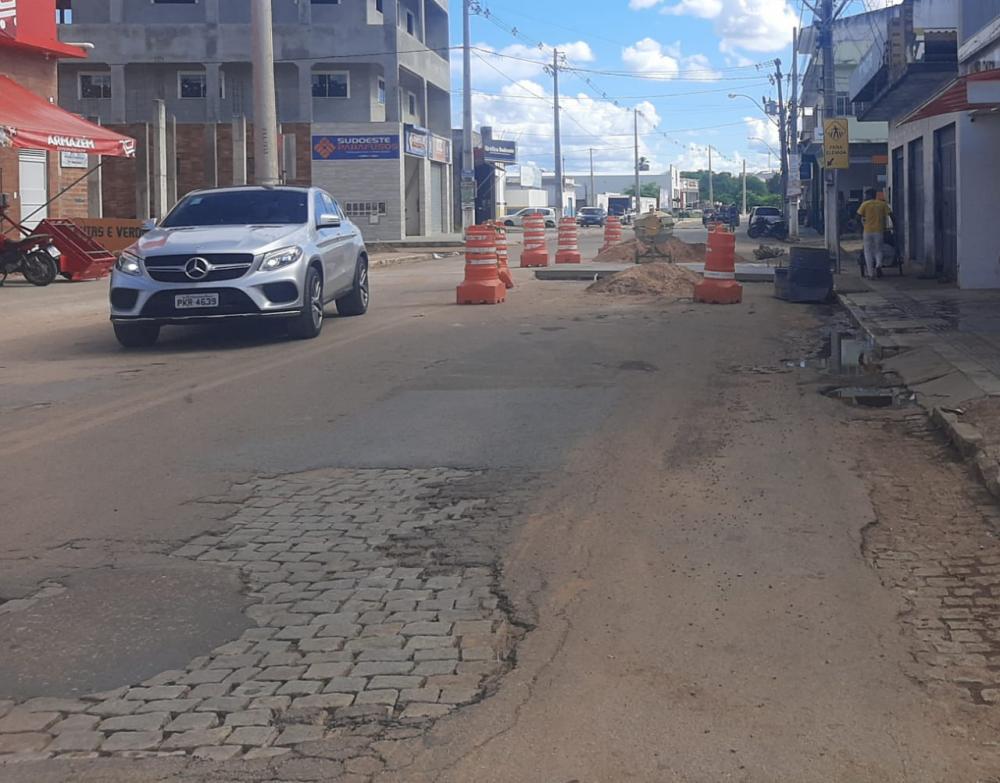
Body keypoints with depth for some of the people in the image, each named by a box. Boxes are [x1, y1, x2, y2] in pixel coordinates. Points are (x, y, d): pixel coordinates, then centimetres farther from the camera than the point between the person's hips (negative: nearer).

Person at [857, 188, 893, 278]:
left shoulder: (865, 204, 0)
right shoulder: (882, 204, 7)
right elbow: (891, 215, 2)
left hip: (868, 231, -2)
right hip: (879, 230, 2)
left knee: (868, 251, 7)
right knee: (878, 250, 14)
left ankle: (871, 273, 3)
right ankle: (878, 265, -16)